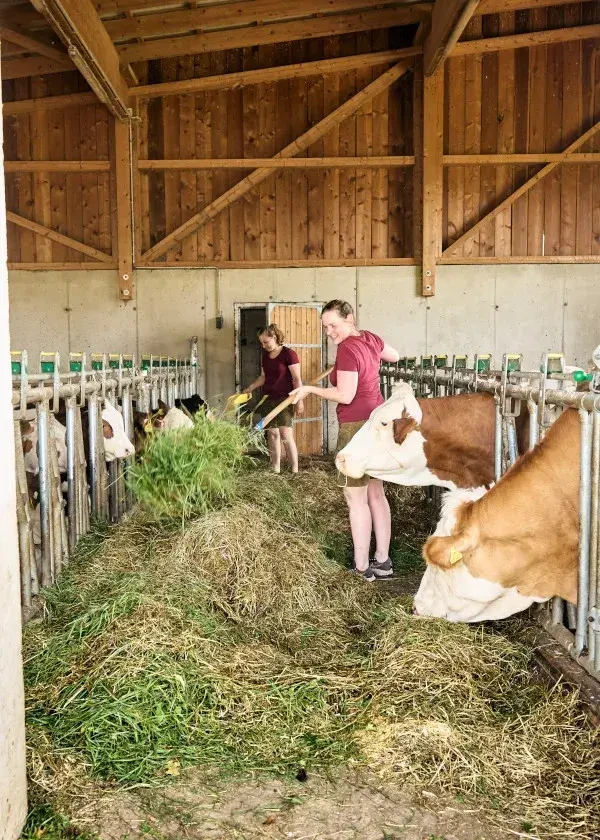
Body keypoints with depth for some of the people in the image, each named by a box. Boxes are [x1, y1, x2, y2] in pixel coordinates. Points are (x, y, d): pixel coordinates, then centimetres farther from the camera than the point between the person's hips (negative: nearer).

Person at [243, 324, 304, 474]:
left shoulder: (289, 354, -10)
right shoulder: (264, 355, 10)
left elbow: (297, 379, -10)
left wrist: (299, 400, -14)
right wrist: (250, 387, 6)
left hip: (284, 399, -6)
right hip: (267, 399, 7)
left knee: (286, 435, -11)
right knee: (272, 434, 7)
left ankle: (295, 471, -6)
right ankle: (276, 470, 12)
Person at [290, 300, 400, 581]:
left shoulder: (347, 349, -18)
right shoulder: (370, 338, 7)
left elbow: (345, 395, -21)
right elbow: (395, 356, 25)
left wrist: (310, 389, -11)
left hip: (357, 427, -9)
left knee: (356, 498, -1)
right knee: (376, 493, 14)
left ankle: (361, 568, 5)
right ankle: (382, 561, 21)